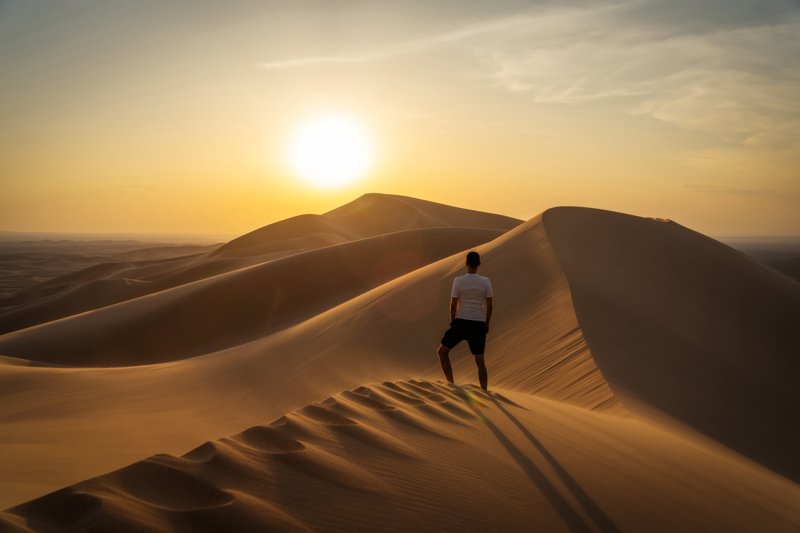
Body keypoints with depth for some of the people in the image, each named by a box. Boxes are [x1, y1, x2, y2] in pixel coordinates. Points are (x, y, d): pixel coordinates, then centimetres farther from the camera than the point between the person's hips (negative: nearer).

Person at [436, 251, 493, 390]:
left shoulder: (458, 280, -7)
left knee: (442, 351, 14)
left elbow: (453, 304, -3)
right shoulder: (486, 281, -1)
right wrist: (486, 324, 14)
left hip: (461, 322, -2)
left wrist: (452, 322, 11)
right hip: (479, 324, 2)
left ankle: (451, 384, 7)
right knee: (480, 360, 9)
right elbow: (489, 306, 1)